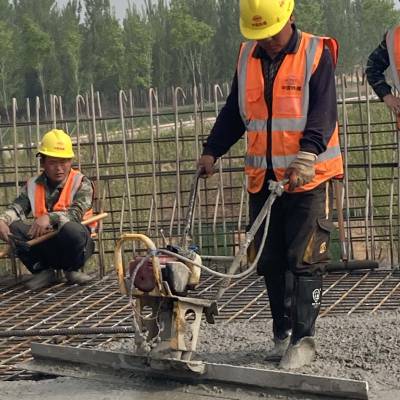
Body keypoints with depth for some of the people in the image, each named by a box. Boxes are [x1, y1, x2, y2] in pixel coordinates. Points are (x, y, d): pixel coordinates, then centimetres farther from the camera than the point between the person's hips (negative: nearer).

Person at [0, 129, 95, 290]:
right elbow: (16, 208, -5)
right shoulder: (33, 185, 9)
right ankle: (43, 271, -3)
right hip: (45, 246, 3)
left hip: (71, 242, -3)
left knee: (71, 229, -37)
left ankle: (72, 270, -5)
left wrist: (50, 218, -38)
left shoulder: (81, 183, -3)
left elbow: (76, 213, -20)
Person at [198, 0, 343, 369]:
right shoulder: (247, 58, 9)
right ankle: (283, 333, 18)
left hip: (310, 176, -5)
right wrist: (212, 151, 6)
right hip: (263, 178, 5)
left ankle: (304, 339, -3)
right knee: (271, 261, 8)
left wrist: (307, 156, -29)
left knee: (304, 259, -8)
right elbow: (234, 113, 17)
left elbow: (323, 112, -16)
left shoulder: (316, 54, -7)